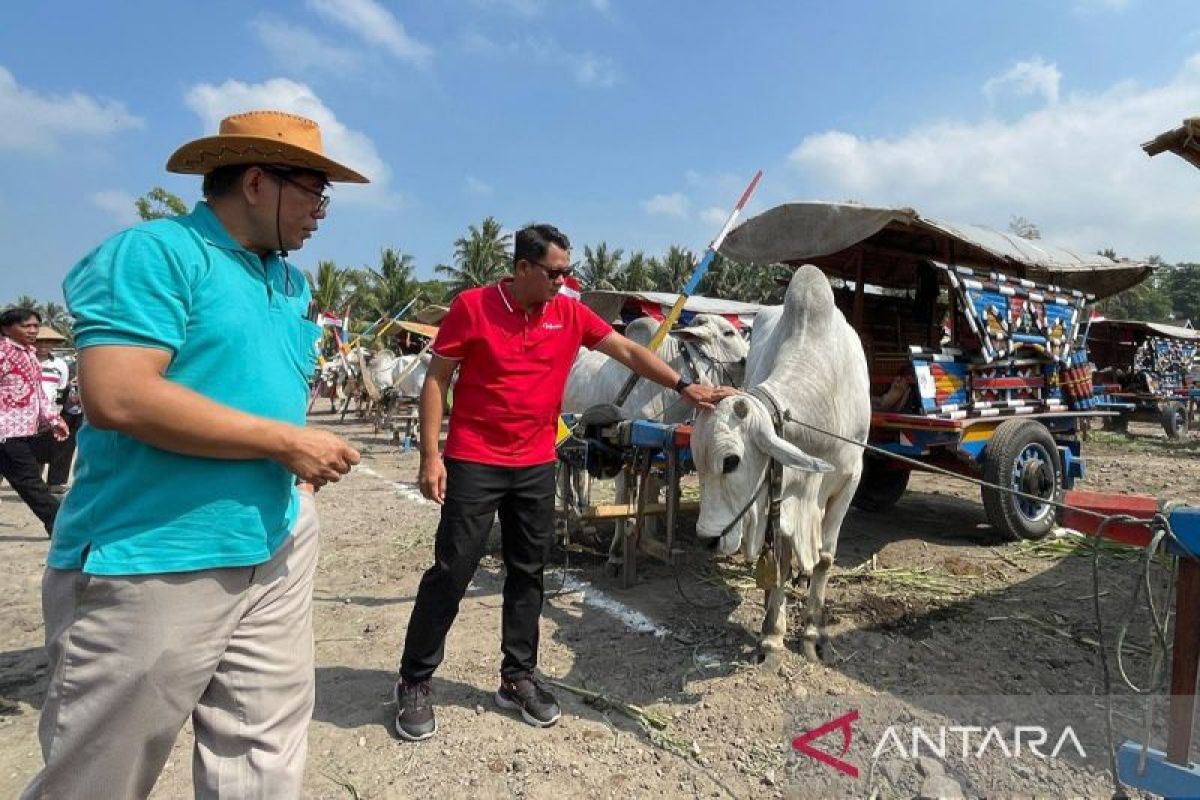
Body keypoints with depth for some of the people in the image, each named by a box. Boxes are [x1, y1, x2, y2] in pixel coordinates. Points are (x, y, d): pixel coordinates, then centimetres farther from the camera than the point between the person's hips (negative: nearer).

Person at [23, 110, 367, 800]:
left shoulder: (294, 283, 14)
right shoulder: (155, 253, -11)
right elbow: (116, 396, -24)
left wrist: (302, 487, 8)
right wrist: (286, 442, -18)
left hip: (277, 552, 8)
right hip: (150, 565, -7)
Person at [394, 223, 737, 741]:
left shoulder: (570, 314, 1)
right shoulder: (472, 306, -8)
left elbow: (630, 353, 4)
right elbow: (436, 379, -5)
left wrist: (683, 387, -5)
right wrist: (430, 455, -11)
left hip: (536, 466, 4)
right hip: (474, 464, -4)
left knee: (528, 572, 12)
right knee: (452, 571, 2)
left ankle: (518, 678, 28)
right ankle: (415, 683, 20)